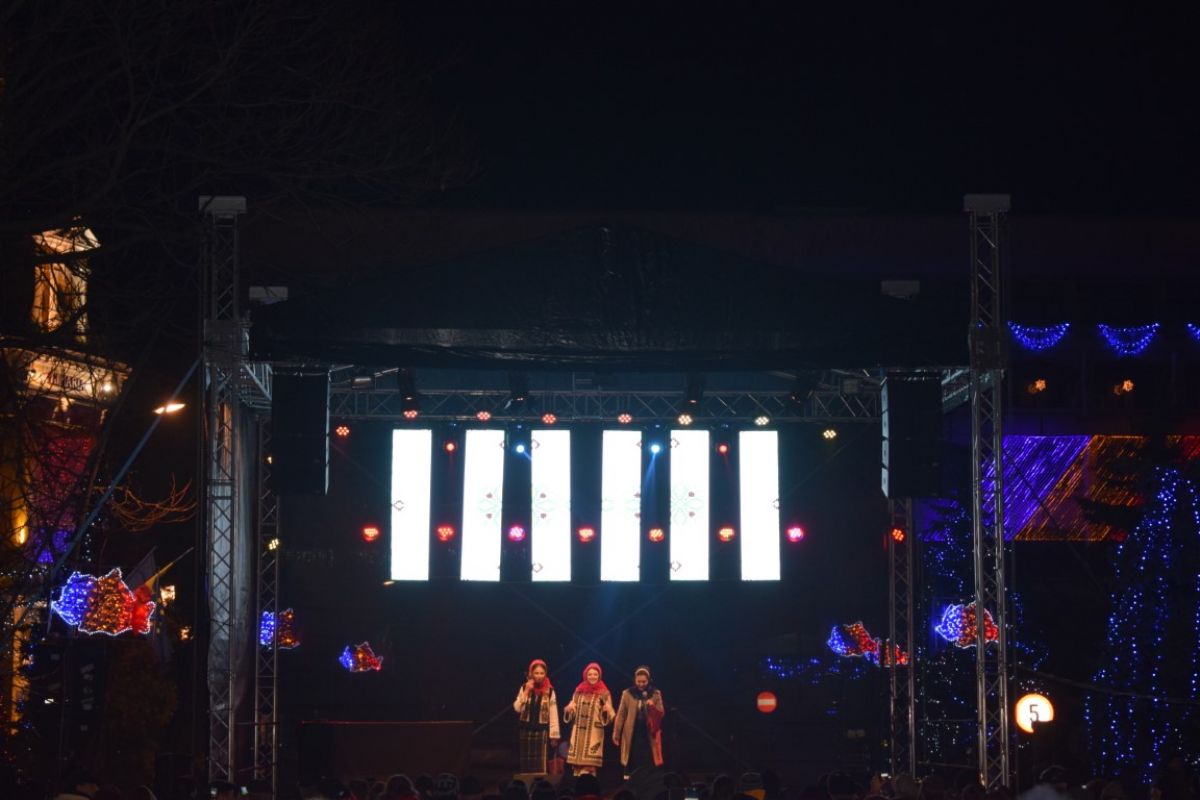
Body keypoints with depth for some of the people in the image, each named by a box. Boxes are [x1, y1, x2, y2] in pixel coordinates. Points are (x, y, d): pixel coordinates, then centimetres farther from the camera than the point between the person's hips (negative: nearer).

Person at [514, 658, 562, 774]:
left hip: (542, 731, -2)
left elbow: (553, 714, -1)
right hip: (525, 730, 2)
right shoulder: (524, 688, 3)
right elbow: (517, 708, -6)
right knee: (526, 764, 5)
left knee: (540, 764, -7)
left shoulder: (549, 691, -3)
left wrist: (554, 735, -3)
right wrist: (526, 691, -13)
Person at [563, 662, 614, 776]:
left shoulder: (604, 693, 1)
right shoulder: (579, 692, 10)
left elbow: (608, 716, -1)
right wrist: (569, 708, -8)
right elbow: (571, 713, 15)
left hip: (594, 733, -3)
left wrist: (607, 709, -23)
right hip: (578, 732, 3)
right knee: (577, 762, 0)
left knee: (589, 766, -9)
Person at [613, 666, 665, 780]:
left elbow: (661, 713, 2)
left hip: (649, 735, 0)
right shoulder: (627, 694, 1)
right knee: (631, 763, 2)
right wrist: (616, 733, 0)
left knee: (648, 764, -2)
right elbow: (621, 714, 2)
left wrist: (653, 707, -18)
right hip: (631, 735, 0)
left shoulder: (656, 694, 3)